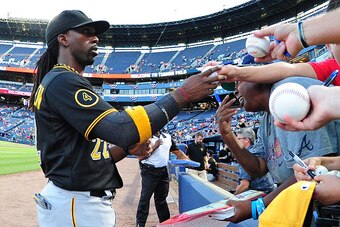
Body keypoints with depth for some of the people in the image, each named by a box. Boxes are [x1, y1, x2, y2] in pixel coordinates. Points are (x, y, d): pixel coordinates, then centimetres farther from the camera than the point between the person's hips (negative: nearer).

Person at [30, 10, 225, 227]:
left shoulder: (60, 84, 16)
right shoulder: (62, 81, -15)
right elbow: (121, 128, -29)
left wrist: (126, 149, 0)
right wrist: (182, 94, -23)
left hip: (78, 201, 10)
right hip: (75, 206, -10)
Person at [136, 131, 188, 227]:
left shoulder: (168, 137, 10)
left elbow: (177, 152, 12)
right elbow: (141, 156, -14)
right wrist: (154, 147, -18)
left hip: (164, 172, 5)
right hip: (149, 171, -5)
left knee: (161, 198, 15)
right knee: (145, 198, -2)